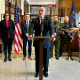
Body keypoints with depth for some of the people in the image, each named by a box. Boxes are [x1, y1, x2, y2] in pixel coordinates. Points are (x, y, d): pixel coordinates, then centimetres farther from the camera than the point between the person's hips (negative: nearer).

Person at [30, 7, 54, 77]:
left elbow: (51, 27, -14)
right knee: (37, 57, 10)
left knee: (46, 57, 10)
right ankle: (37, 71, 27)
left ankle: (45, 71, 29)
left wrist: (52, 35, -34)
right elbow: (32, 28, -13)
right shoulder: (34, 20, 2)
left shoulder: (48, 19, 1)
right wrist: (30, 35, -34)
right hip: (37, 41, 1)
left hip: (46, 41, 0)